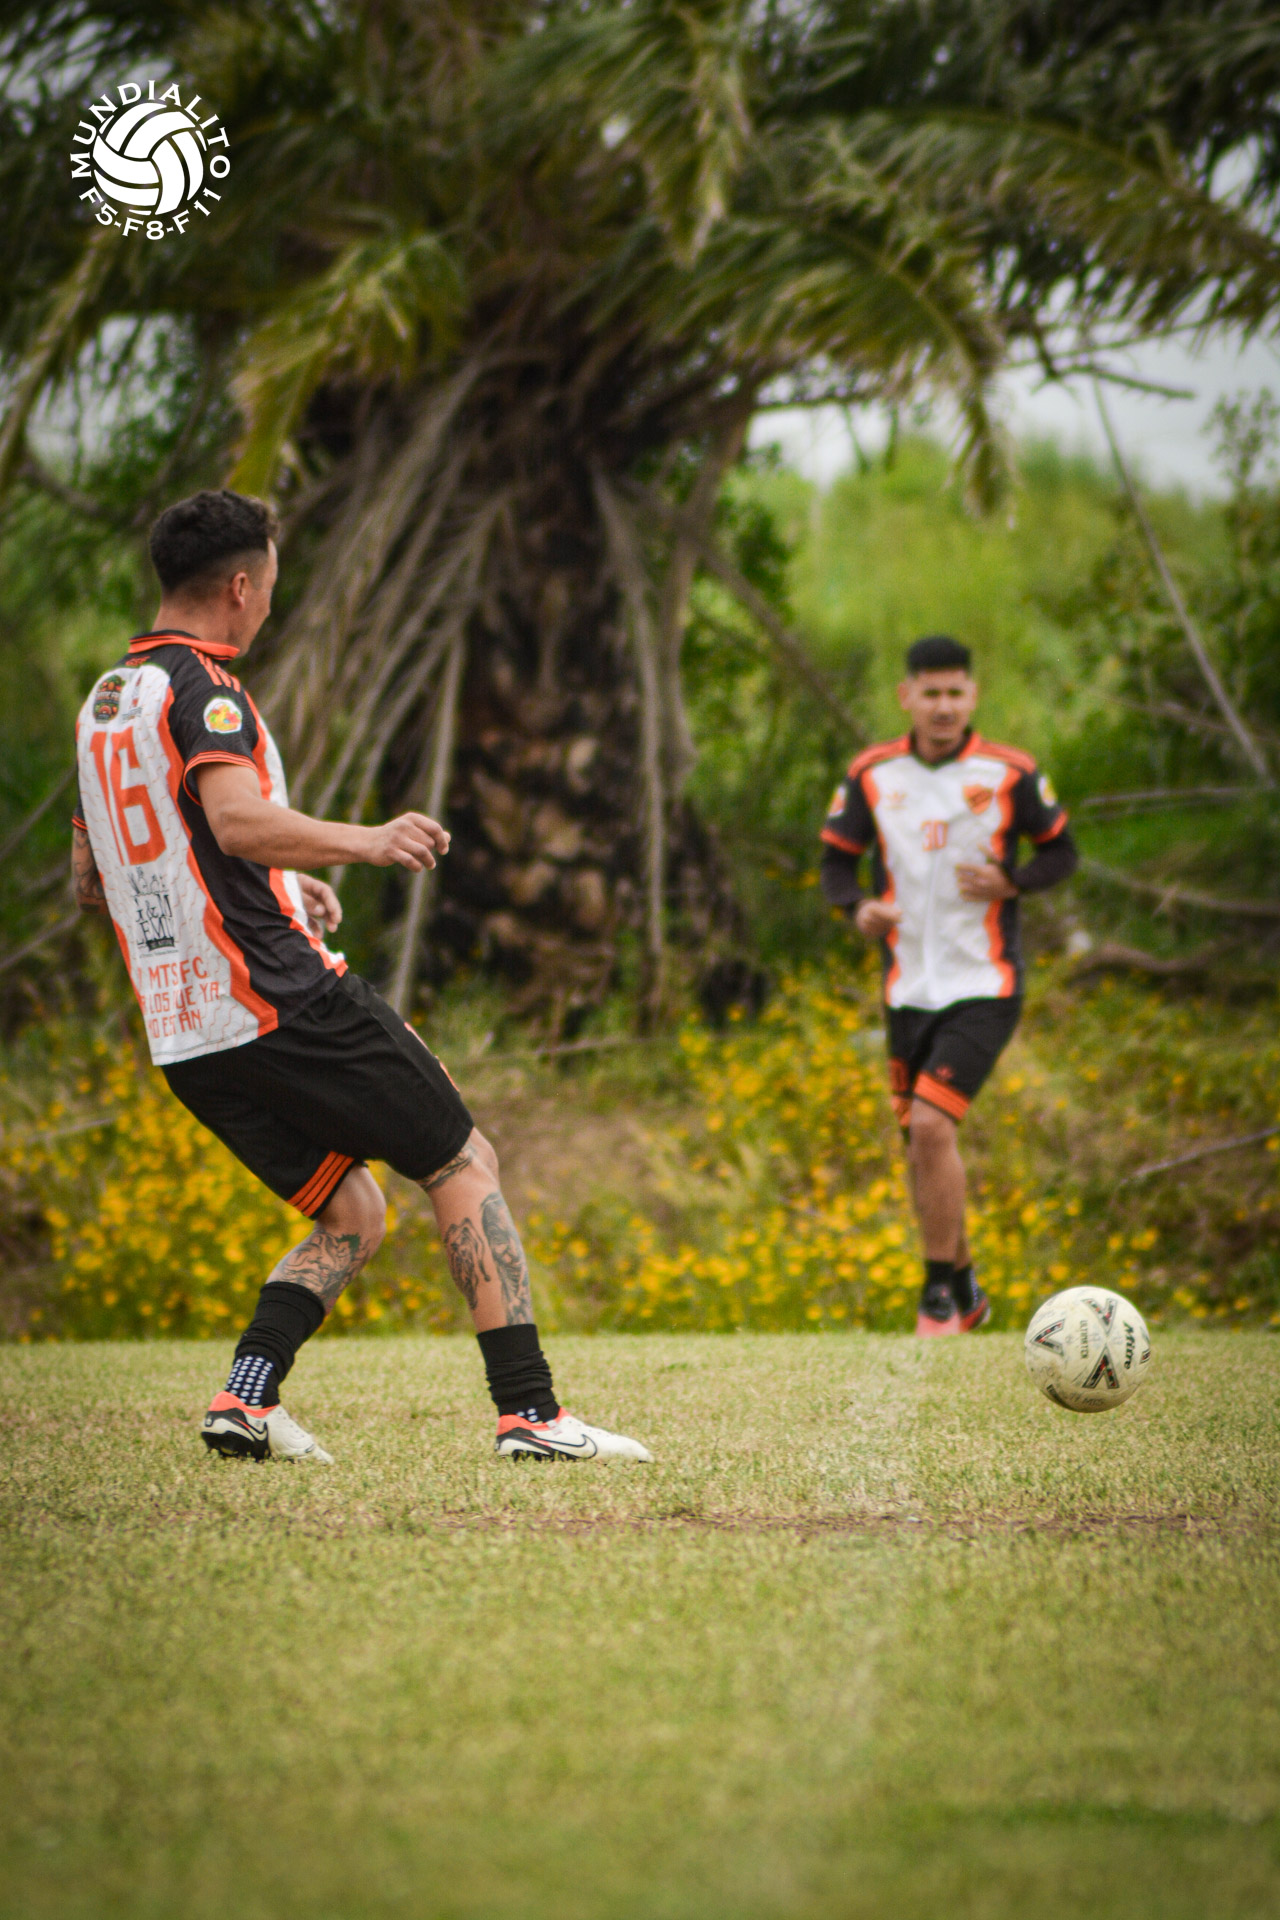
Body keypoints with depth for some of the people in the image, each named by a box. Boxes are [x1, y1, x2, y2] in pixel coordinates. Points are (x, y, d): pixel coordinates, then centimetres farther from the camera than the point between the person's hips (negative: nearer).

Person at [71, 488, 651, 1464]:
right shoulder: (199, 686, -10)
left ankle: (245, 1395, -3)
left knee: (352, 1215, 16)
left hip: (184, 1038, 9)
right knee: (466, 1164, 1)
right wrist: (367, 843, -27)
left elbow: (89, 878, 28)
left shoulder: (104, 701, 18)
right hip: (282, 998, -9)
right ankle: (530, 1411, -6)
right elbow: (238, 819, -29)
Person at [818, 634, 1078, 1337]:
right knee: (922, 1145, 9)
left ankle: (939, 1297, -8)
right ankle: (965, 1289, 29)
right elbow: (837, 858, 9)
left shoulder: (1010, 773, -6)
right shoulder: (872, 774, 1)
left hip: (984, 988, -4)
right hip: (908, 987, 4)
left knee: (931, 1125, -19)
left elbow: (1061, 852, 5)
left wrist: (1010, 883, -16)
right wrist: (858, 907, -12)